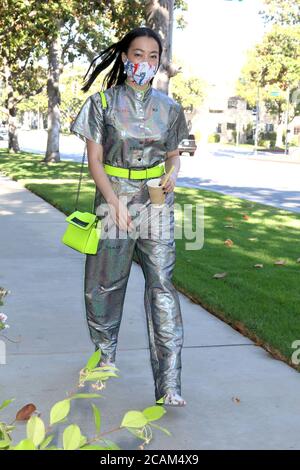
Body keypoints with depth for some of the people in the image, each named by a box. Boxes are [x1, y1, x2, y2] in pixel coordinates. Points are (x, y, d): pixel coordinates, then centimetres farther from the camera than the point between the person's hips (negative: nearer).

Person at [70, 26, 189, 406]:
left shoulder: (169, 108, 7)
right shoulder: (102, 103, -1)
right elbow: (94, 160, -4)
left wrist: (172, 174, -8)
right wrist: (115, 202, -15)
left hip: (157, 206, 1)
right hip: (113, 201, -1)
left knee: (161, 286, -7)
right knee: (104, 285, 8)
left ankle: (169, 384, -7)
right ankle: (105, 357, 33)